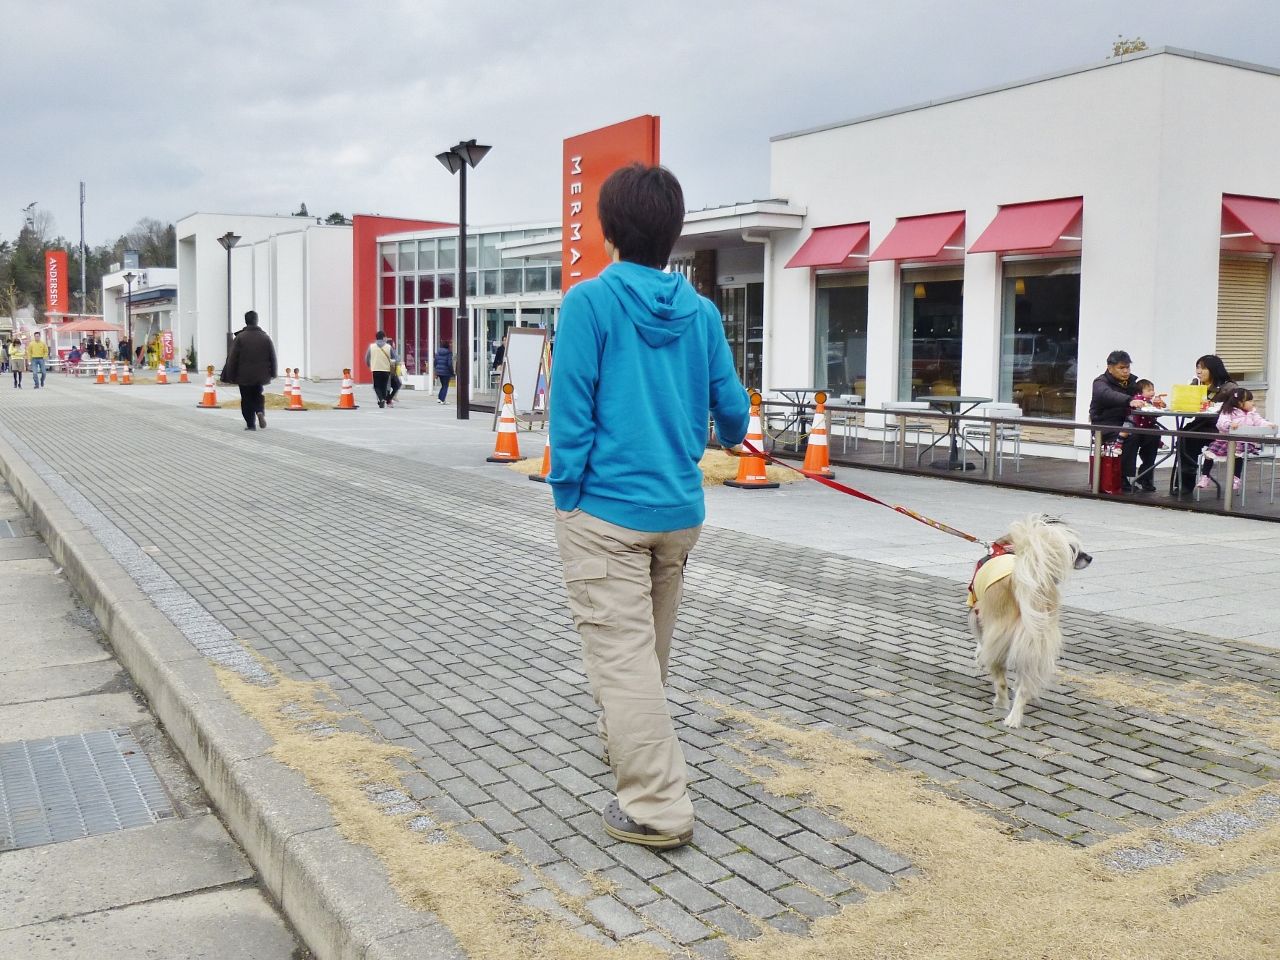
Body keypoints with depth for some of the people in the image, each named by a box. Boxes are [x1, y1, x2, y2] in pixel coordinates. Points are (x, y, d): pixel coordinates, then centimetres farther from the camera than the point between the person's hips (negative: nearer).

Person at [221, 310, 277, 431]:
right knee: (257, 394, 21)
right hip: (260, 375, 3)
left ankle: (250, 424, 4)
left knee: (246, 398, 7)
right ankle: (260, 411, -7)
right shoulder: (266, 337, -1)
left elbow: (232, 358, -8)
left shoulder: (240, 337, -9)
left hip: (244, 375, -2)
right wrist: (272, 373, 12)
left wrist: (230, 375, -2)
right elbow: (273, 357, 2)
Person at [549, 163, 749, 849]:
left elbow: (571, 413, -14)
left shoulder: (591, 302, -11)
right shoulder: (701, 311, 2)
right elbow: (731, 408, 8)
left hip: (607, 511, -6)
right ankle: (630, 739, 47)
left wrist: (567, 496, -5)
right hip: (679, 511, 6)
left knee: (621, 653, -1)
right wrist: (730, 437, 31)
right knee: (651, 649, 23)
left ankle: (656, 809, 0)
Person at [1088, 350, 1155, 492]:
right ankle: (1128, 478, -26)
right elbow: (1108, 395, -32)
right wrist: (1129, 401, -51)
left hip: (1125, 423, 7)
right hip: (1105, 425, -7)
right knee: (1131, 436, -32)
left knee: (1153, 434, -15)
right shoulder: (1101, 382, -9)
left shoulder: (1132, 381, 15)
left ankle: (1144, 478, -8)